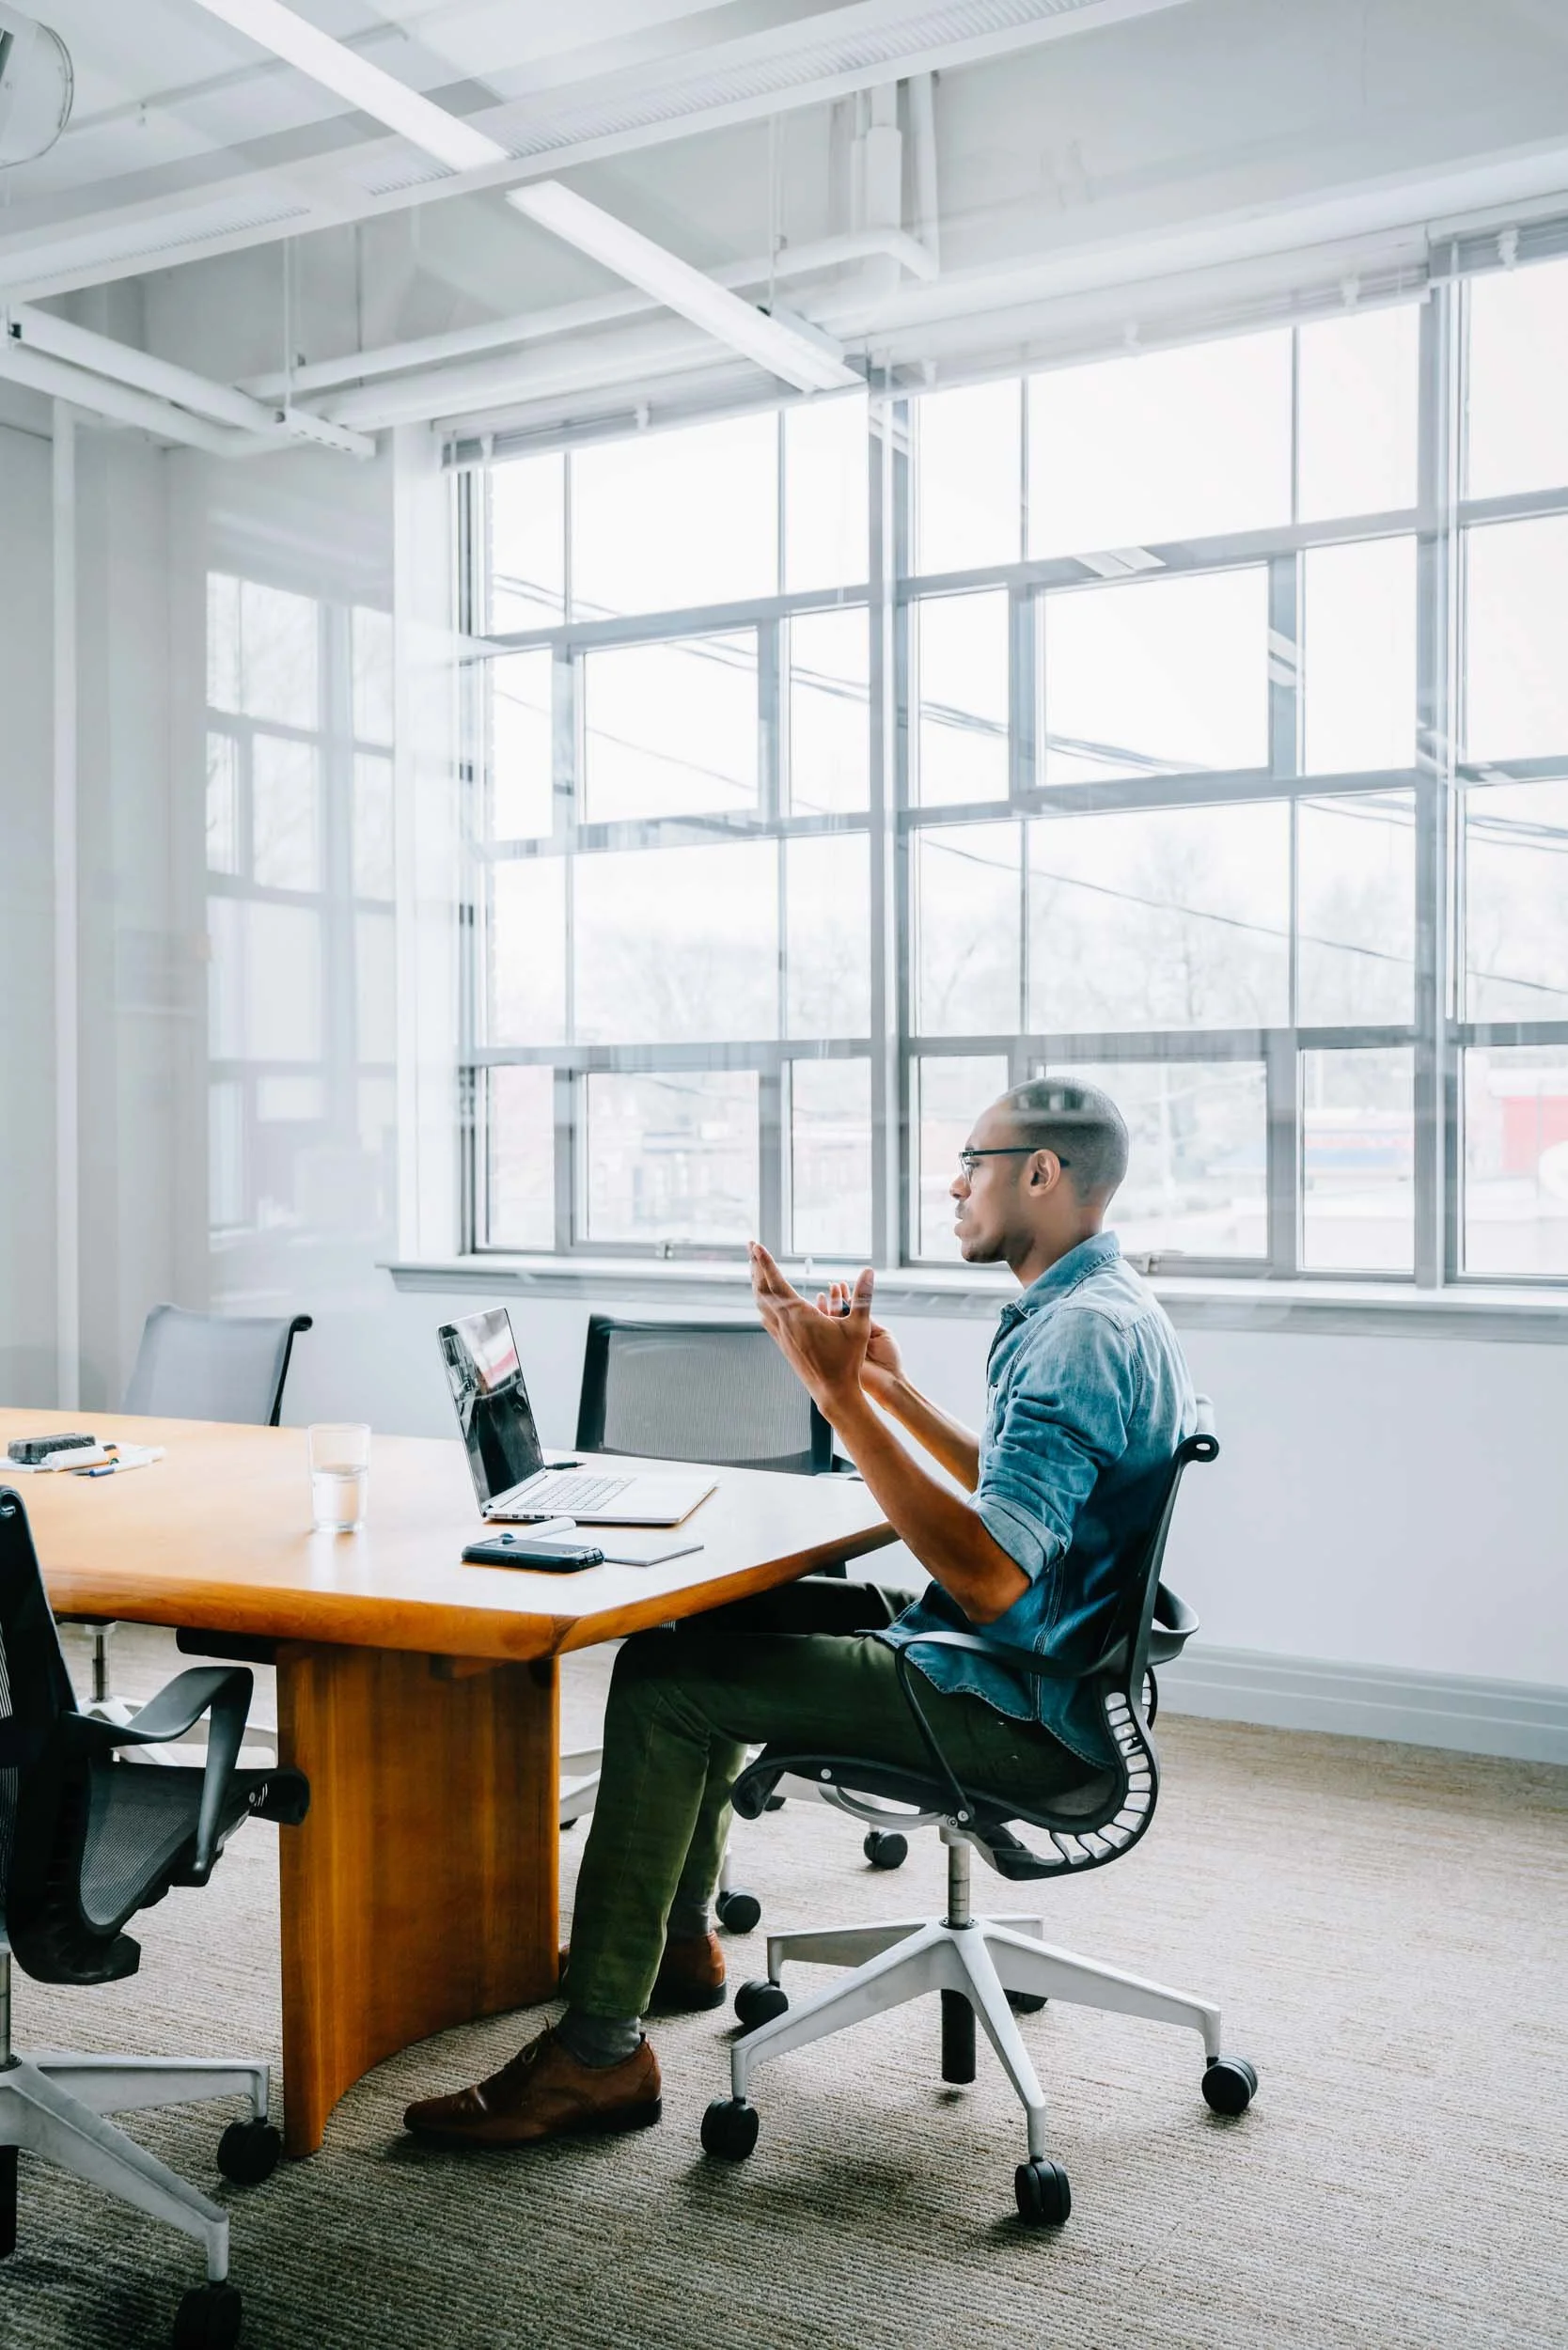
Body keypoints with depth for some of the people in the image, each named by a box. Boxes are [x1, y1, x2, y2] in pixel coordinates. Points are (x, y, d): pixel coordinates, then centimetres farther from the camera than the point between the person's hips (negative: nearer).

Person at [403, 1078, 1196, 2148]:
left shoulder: (1082, 1336, -23)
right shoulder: (1107, 1309, 12)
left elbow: (989, 1582, -31)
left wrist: (844, 1394, -30)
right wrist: (896, 1389, 17)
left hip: (1017, 1707, -11)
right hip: (1030, 1666, 11)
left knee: (663, 1680, -15)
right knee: (708, 1619, 20)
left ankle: (599, 2051, -7)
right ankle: (675, 1937, 31)